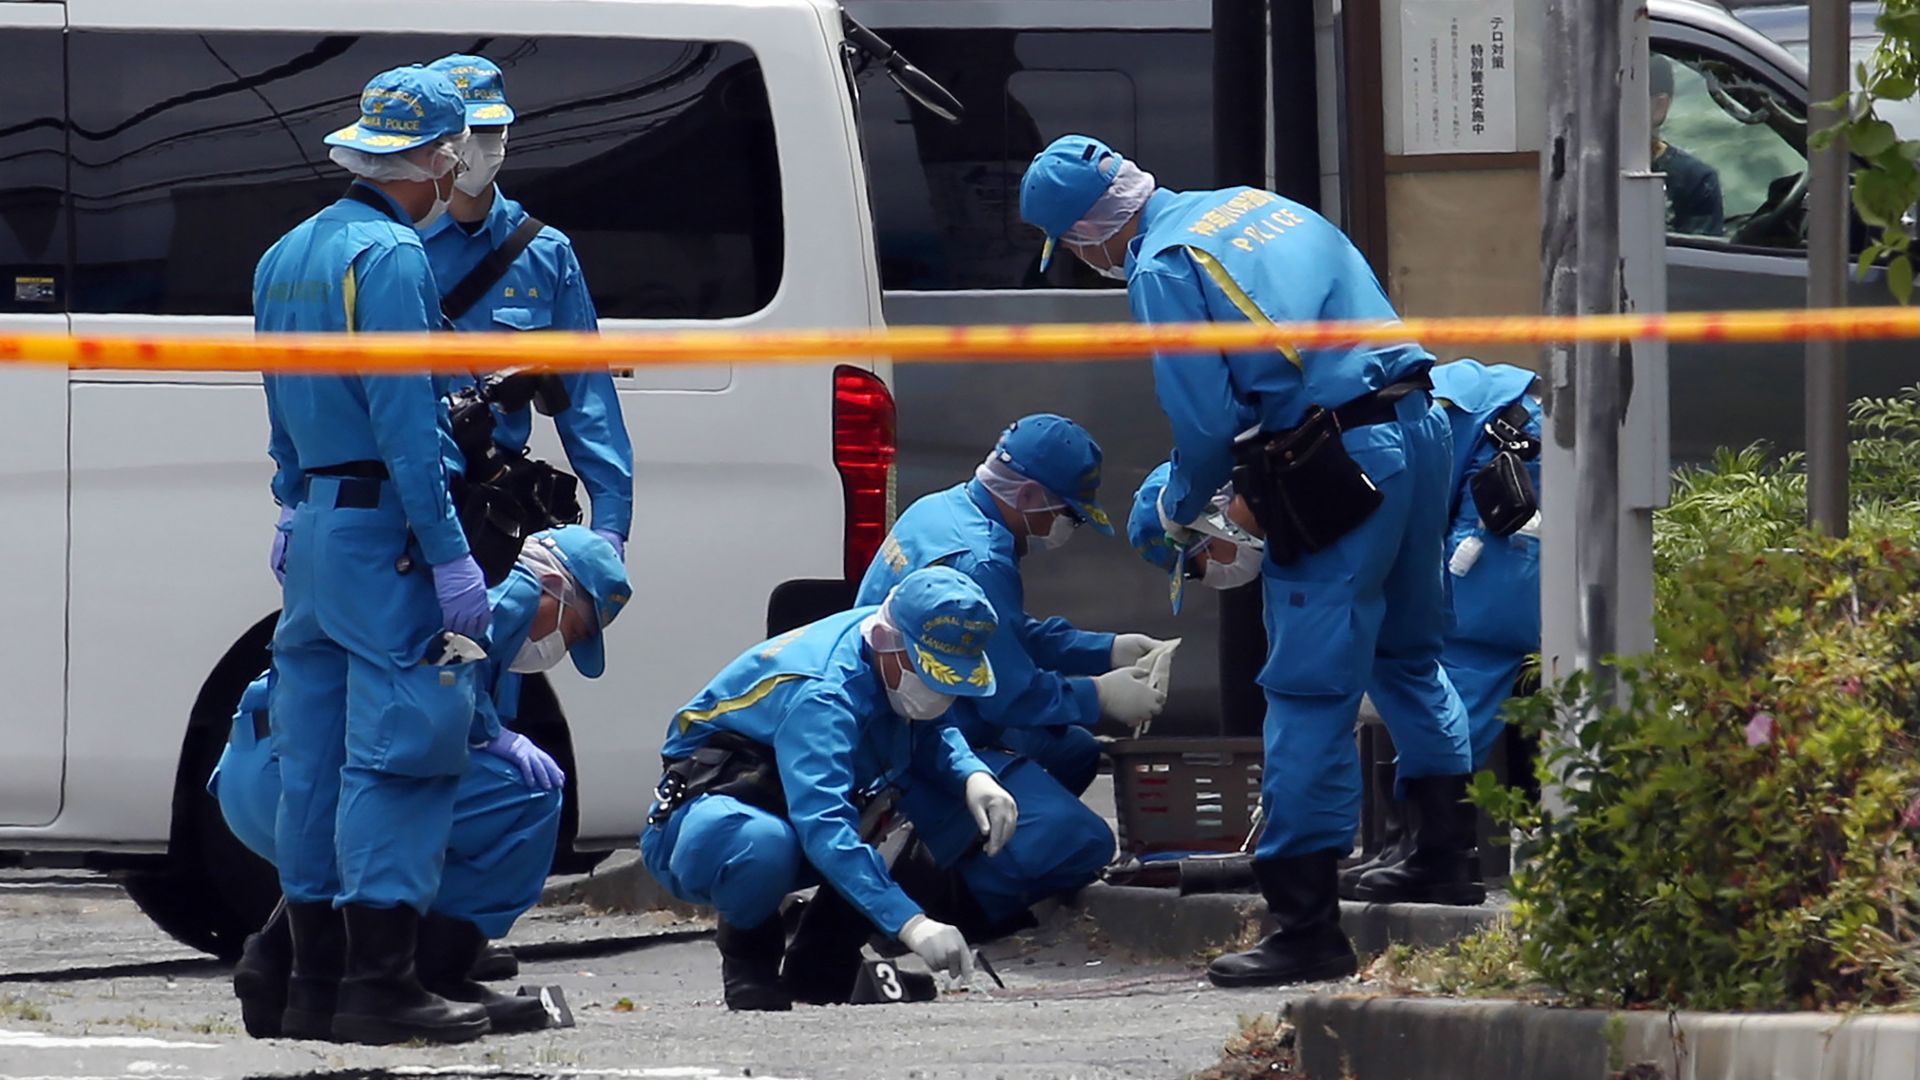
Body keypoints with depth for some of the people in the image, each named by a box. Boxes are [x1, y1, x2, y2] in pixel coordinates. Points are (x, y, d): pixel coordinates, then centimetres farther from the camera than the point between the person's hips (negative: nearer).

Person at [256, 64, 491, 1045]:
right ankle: (379, 983, -12)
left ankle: (315, 983, 13)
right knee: (400, 753, -8)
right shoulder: (389, 257, -13)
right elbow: (405, 426, -18)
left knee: (317, 761, 10)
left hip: (314, 526, 9)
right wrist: (451, 559, -18)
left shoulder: (287, 255, 15)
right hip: (386, 534, -9)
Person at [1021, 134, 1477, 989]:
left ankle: (1307, 923, -3)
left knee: (1309, 693, -3)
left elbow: (1206, 423, -10)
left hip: (1337, 469, -8)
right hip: (1418, 427, 8)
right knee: (1409, 657, 24)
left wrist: (1180, 510, 11)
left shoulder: (1163, 268, -6)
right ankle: (1449, 857, 27)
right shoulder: (1257, 208, 18)